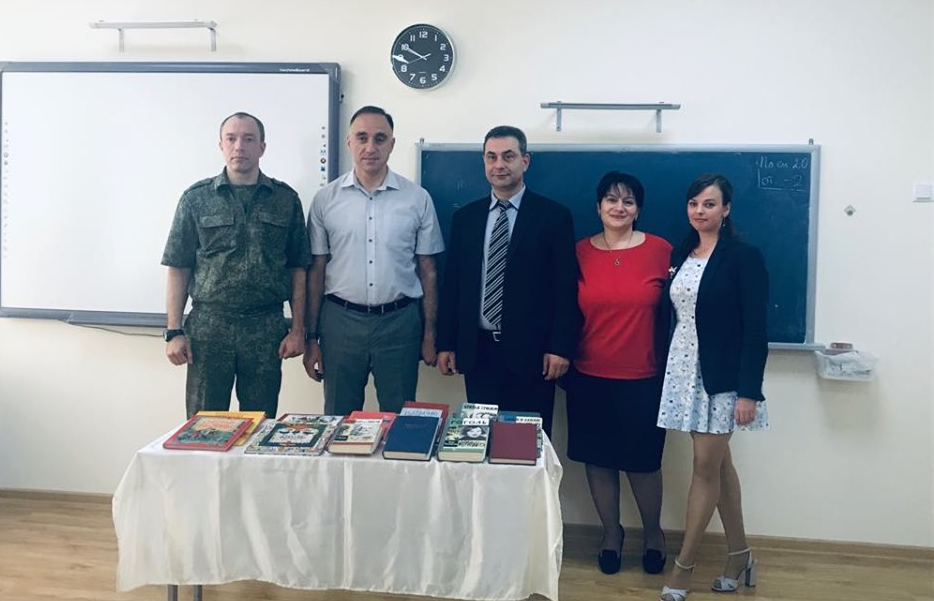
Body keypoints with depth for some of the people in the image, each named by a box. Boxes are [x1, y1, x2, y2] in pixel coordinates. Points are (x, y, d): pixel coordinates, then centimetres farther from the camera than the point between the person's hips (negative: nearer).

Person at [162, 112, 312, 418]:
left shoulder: (285, 199, 6)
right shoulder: (196, 198, 4)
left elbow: (298, 269, 7)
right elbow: (178, 269, 4)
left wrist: (298, 329, 1)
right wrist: (174, 332, -3)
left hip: (266, 328, 1)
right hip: (208, 326, 0)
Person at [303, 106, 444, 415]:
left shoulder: (418, 199, 1)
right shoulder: (325, 199, 2)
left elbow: (427, 270, 4)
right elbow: (316, 270, 4)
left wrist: (430, 334, 3)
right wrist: (311, 337, 4)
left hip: (399, 321, 0)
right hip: (340, 320, 1)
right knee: (339, 419, 11)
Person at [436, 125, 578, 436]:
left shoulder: (554, 216, -1)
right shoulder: (465, 217, 10)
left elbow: (566, 287, -3)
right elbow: (451, 284, 10)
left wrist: (560, 347, -9)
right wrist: (446, 343, 6)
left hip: (530, 352, -3)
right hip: (477, 351, 3)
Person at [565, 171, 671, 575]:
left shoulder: (660, 251, -4)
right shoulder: (579, 253, 0)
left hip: (643, 380, -1)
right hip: (589, 378, 2)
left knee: (643, 461, 10)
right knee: (598, 459, 12)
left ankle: (653, 533, 35)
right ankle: (611, 532, 33)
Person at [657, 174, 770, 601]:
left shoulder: (743, 256, -9)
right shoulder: (680, 254, 9)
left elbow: (755, 329, -13)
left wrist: (749, 391, -17)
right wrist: (669, 370, 9)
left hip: (722, 374, -6)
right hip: (685, 369, 6)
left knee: (706, 465, -2)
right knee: (719, 463, 13)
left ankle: (683, 566, 10)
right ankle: (739, 554, 27)